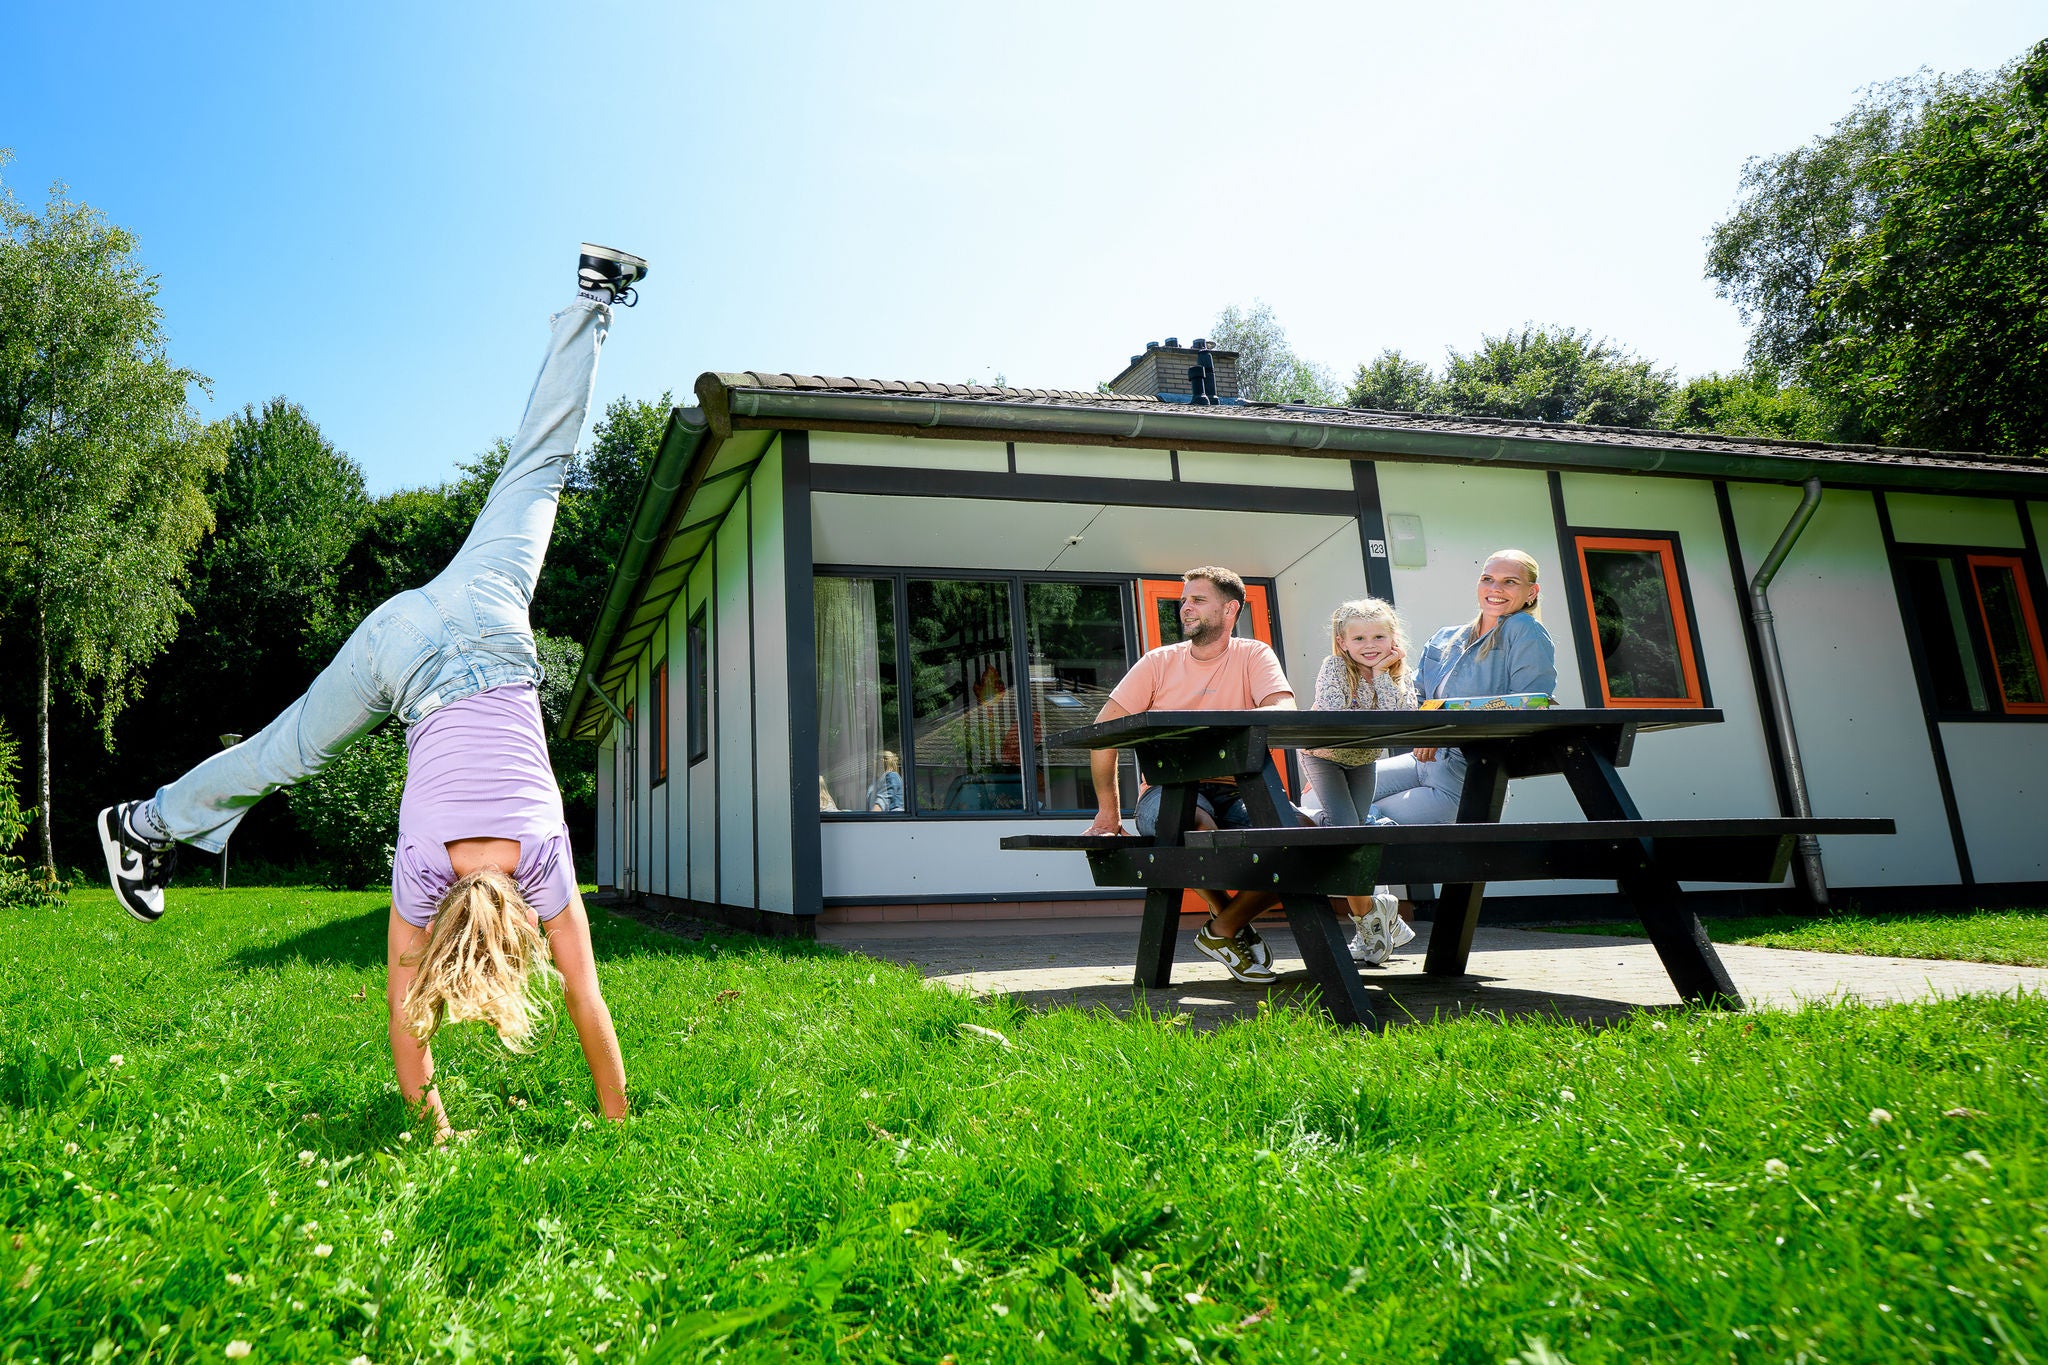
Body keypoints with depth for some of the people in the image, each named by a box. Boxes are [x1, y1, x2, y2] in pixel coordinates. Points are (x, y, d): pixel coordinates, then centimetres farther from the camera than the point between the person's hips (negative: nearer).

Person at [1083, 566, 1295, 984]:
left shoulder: (1253, 656, 5)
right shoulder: (1160, 662, 8)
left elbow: (1285, 711, -15)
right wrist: (1109, 810, -2)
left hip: (1235, 793, 1)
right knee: (1196, 823, -37)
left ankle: (1223, 929, -2)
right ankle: (1226, 916, -3)